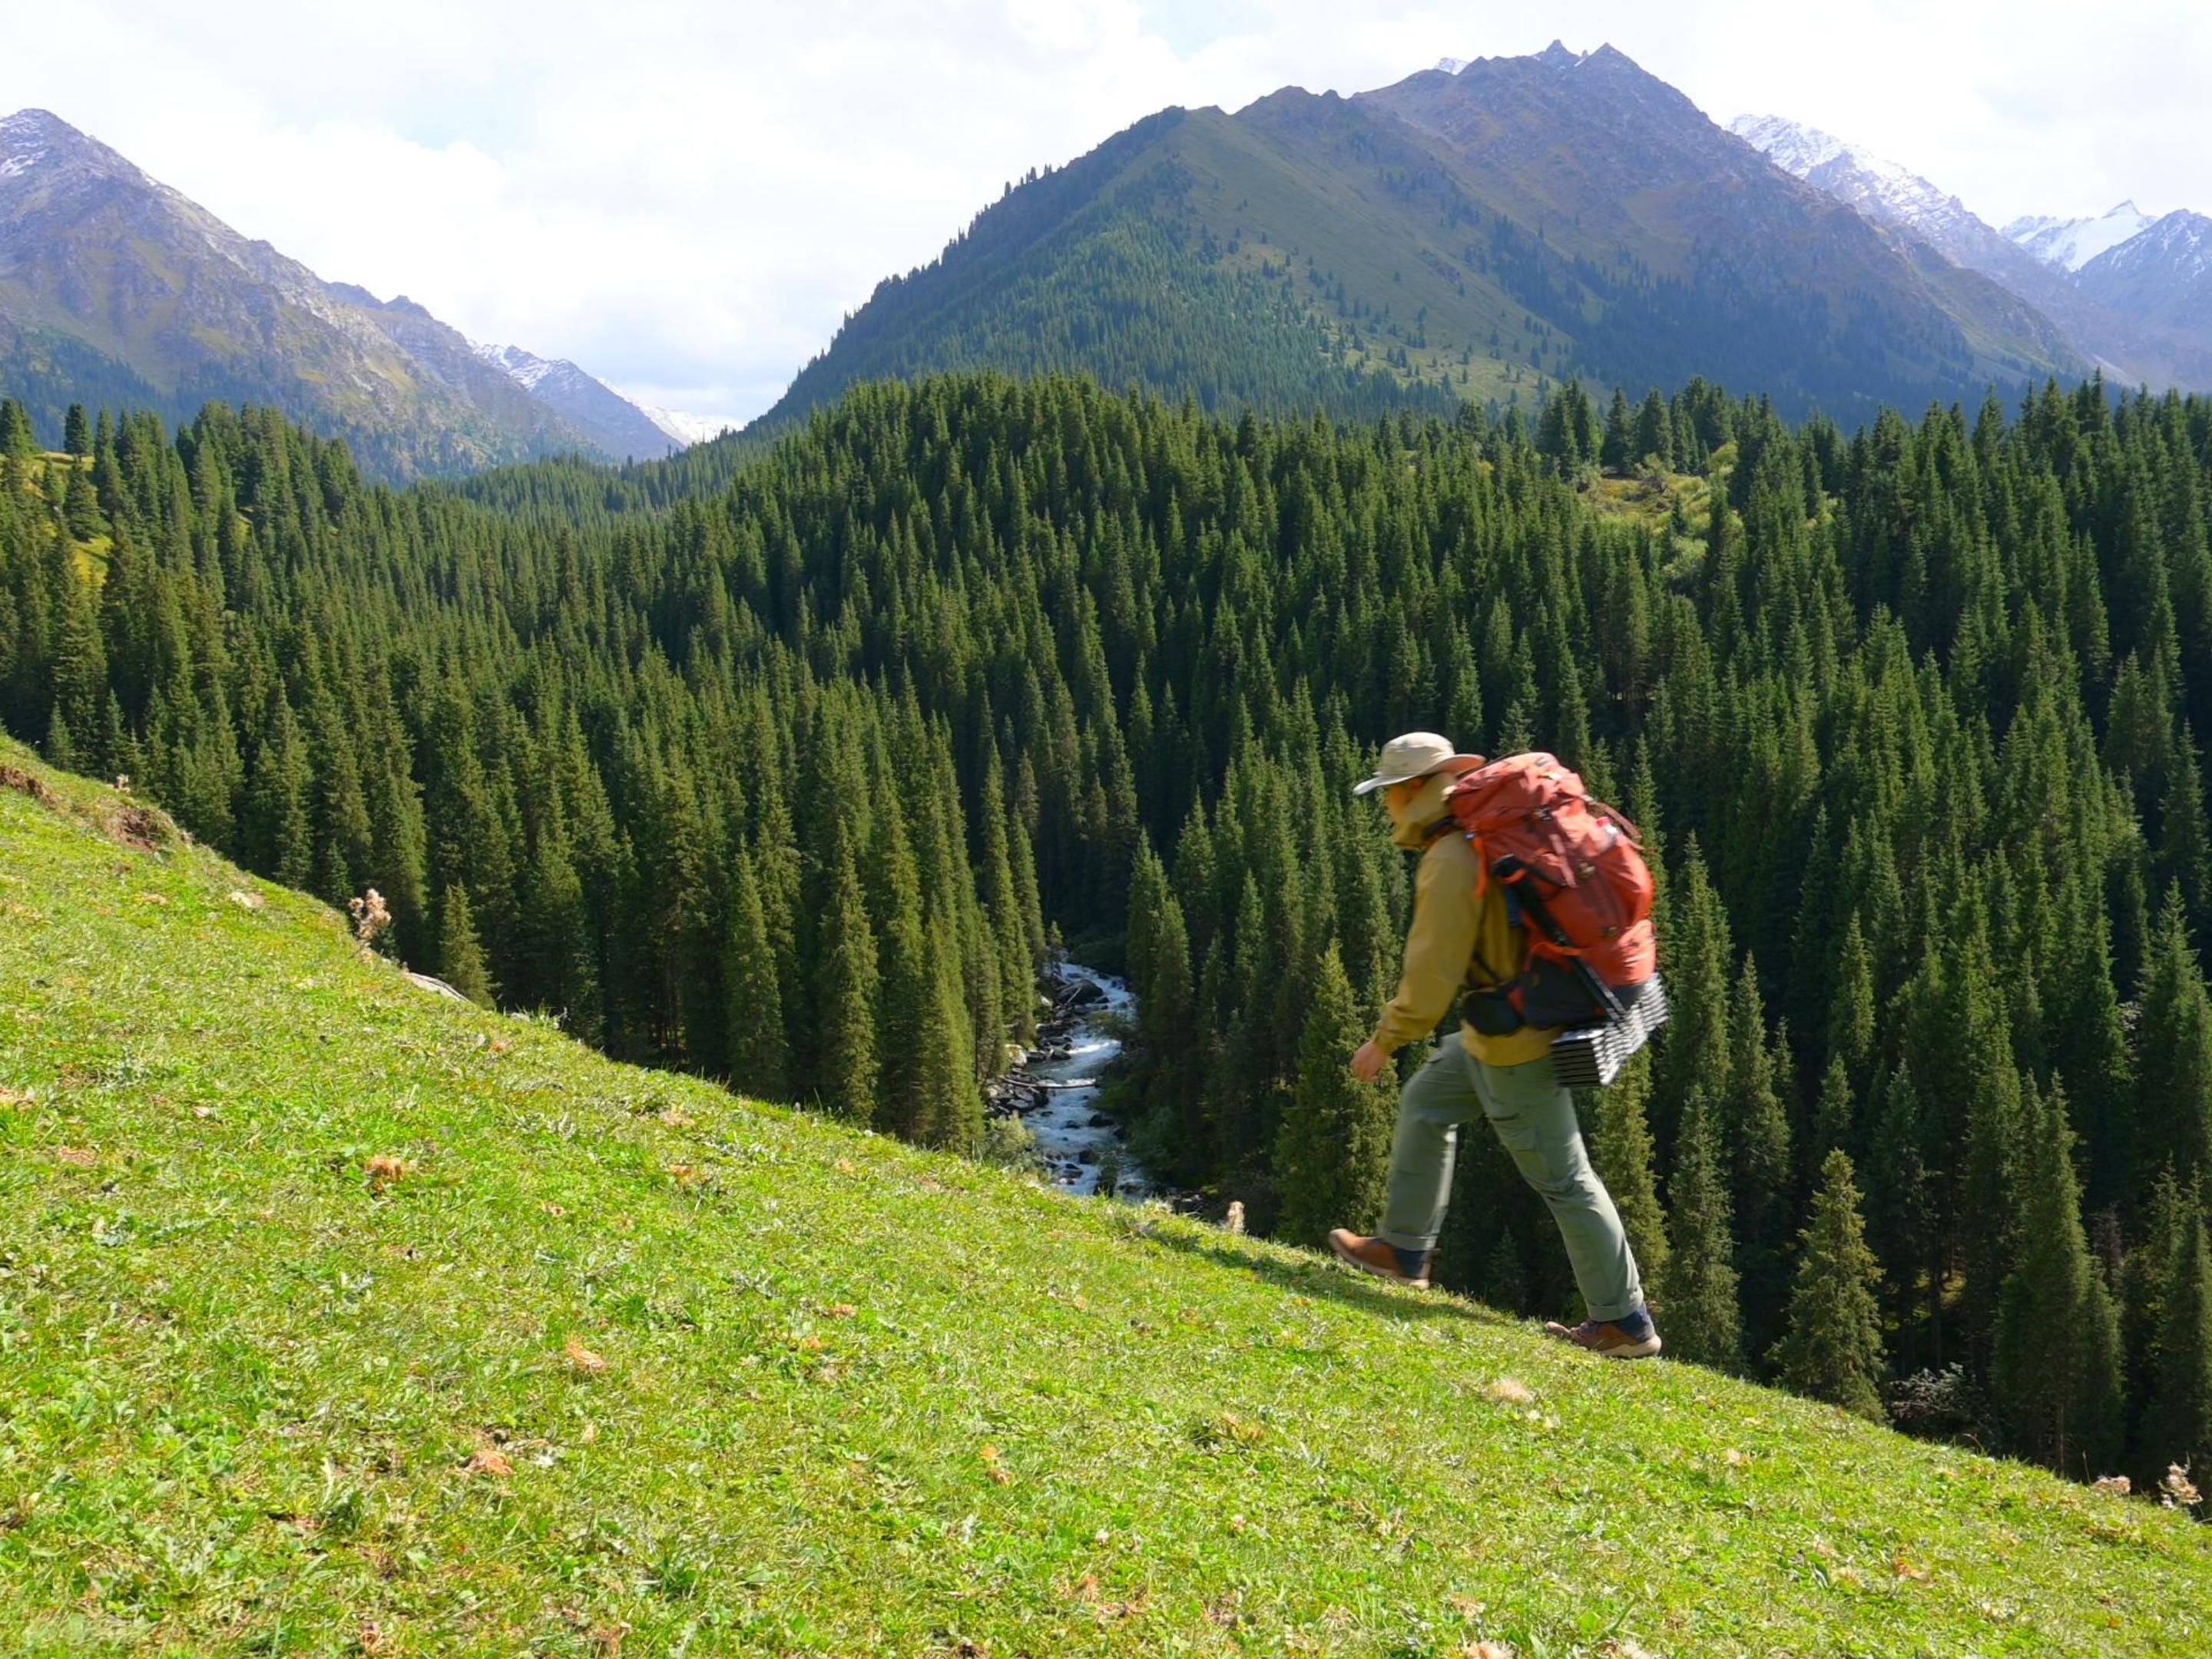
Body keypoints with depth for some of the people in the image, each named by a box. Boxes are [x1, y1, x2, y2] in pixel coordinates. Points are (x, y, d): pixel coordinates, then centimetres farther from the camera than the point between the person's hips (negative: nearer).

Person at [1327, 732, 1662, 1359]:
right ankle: (1404, 1250, 30)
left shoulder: (1451, 862, -22)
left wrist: (1384, 1041, -9)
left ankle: (1625, 1323, 11)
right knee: (1425, 1102, 20)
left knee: (1561, 1176, 0)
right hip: (1533, 1017, 10)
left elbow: (1432, 977, -22)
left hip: (1515, 1045, -10)